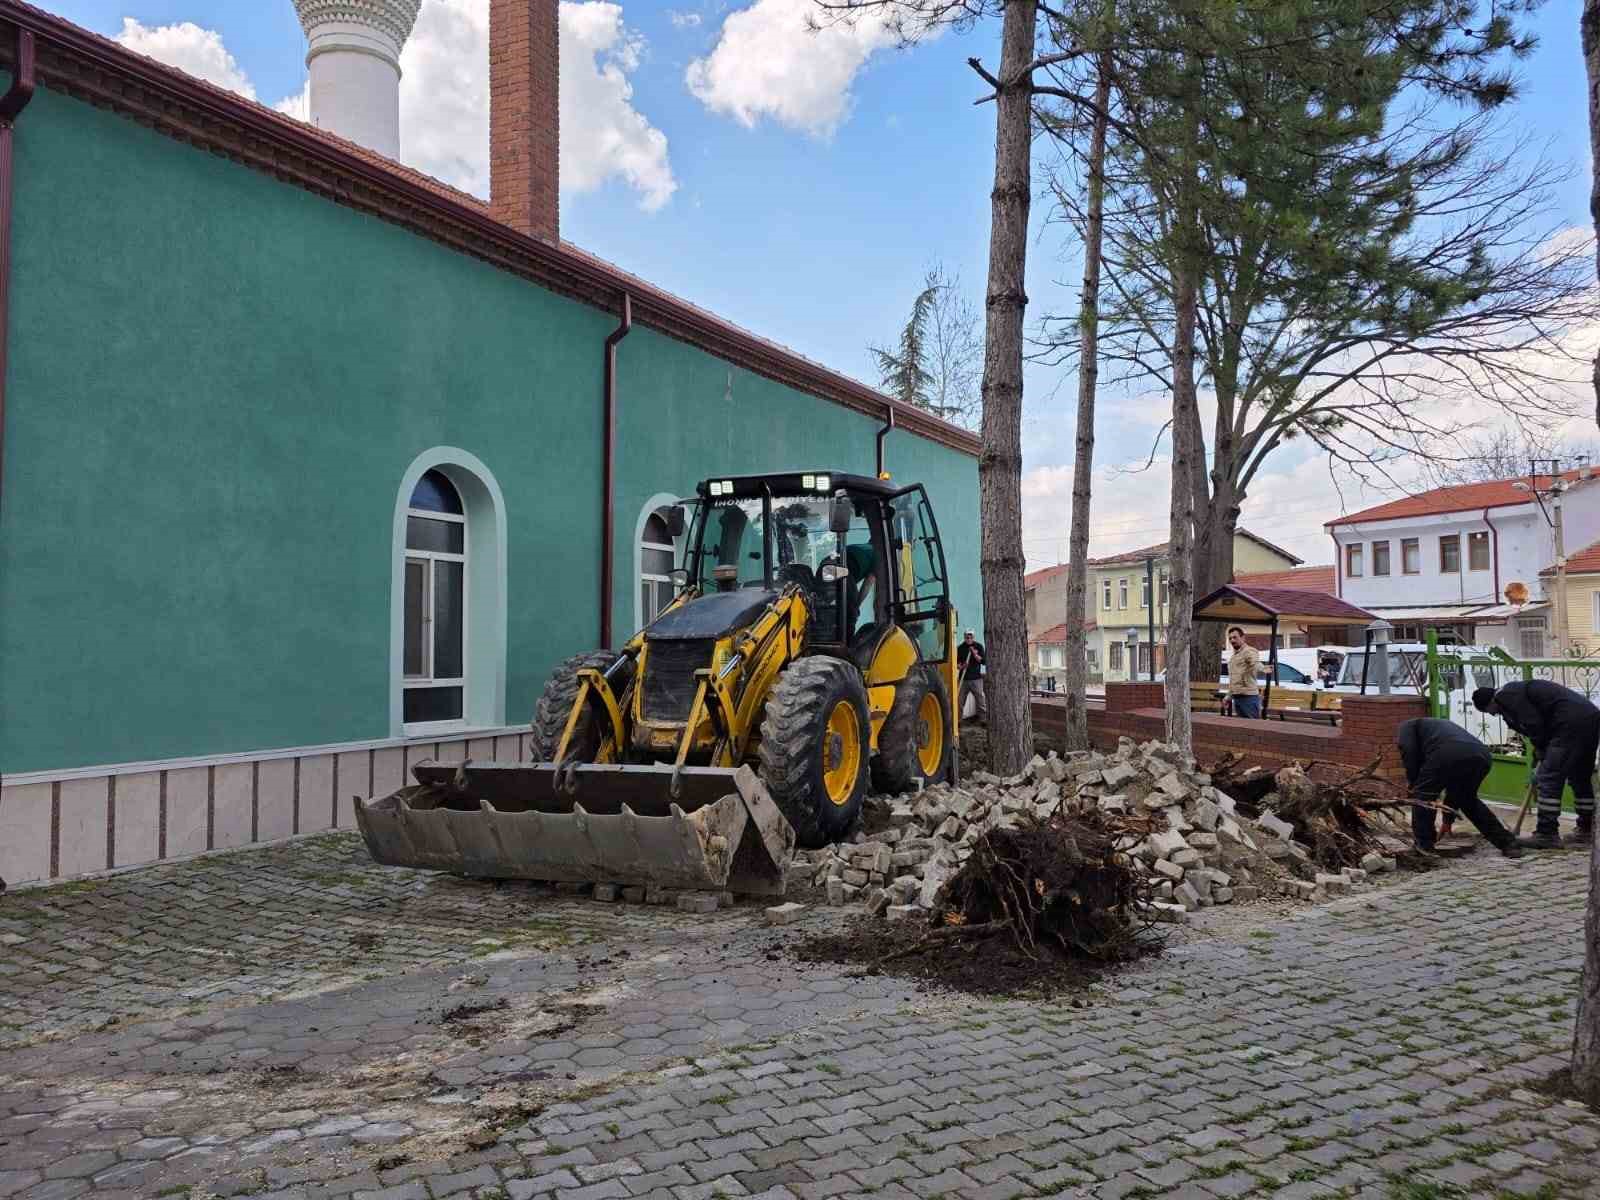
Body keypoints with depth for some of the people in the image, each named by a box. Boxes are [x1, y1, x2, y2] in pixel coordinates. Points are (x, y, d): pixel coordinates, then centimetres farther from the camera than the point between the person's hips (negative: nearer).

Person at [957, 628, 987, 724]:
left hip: (976, 678, -1)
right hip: (963, 678, 1)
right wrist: (961, 666, -13)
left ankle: (984, 719, 7)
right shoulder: (960, 648, 5)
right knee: (960, 700, 1)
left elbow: (983, 661, -1)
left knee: (981, 700, -1)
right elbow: (956, 662, 8)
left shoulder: (979, 646, 4)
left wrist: (975, 654, -15)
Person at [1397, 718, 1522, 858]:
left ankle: (1423, 847, 14)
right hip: (1482, 756, 7)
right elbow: (1454, 785, 45)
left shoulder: (1406, 726, 29)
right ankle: (1508, 844, 30)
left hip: (1449, 754, -7)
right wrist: (1448, 819, 48)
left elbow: (1409, 751, 3)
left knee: (1423, 795, 14)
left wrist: (1413, 785, 15)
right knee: (1468, 799, 31)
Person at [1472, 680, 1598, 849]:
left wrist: (1540, 750, 4)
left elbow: (1534, 725, -13)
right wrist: (1543, 760, 21)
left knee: (1549, 779, -7)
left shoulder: (1507, 696, -5)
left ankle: (1547, 835, -6)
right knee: (1581, 778, 20)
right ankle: (1586, 832, 29)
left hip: (1572, 723, -11)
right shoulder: (1518, 690, 26)